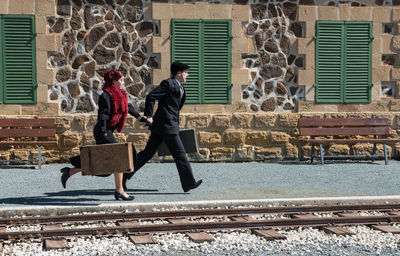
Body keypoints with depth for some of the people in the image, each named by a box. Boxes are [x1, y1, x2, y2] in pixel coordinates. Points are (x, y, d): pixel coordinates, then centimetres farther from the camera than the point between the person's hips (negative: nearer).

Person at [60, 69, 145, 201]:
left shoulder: (119, 95, 13)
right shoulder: (106, 95, -14)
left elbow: (128, 107, 27)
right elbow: (102, 116, -20)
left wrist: (140, 118, 34)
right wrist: (104, 133, -26)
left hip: (107, 131, 10)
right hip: (103, 131, -10)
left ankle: (69, 172, 22)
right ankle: (119, 191, -1)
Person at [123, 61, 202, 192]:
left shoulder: (179, 87, 18)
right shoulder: (168, 84, -12)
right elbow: (150, 96, -18)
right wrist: (148, 115, -15)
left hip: (160, 127, 10)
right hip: (167, 126, -10)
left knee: (148, 152, 11)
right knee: (179, 154, -4)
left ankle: (126, 174, 15)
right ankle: (188, 183, 2)